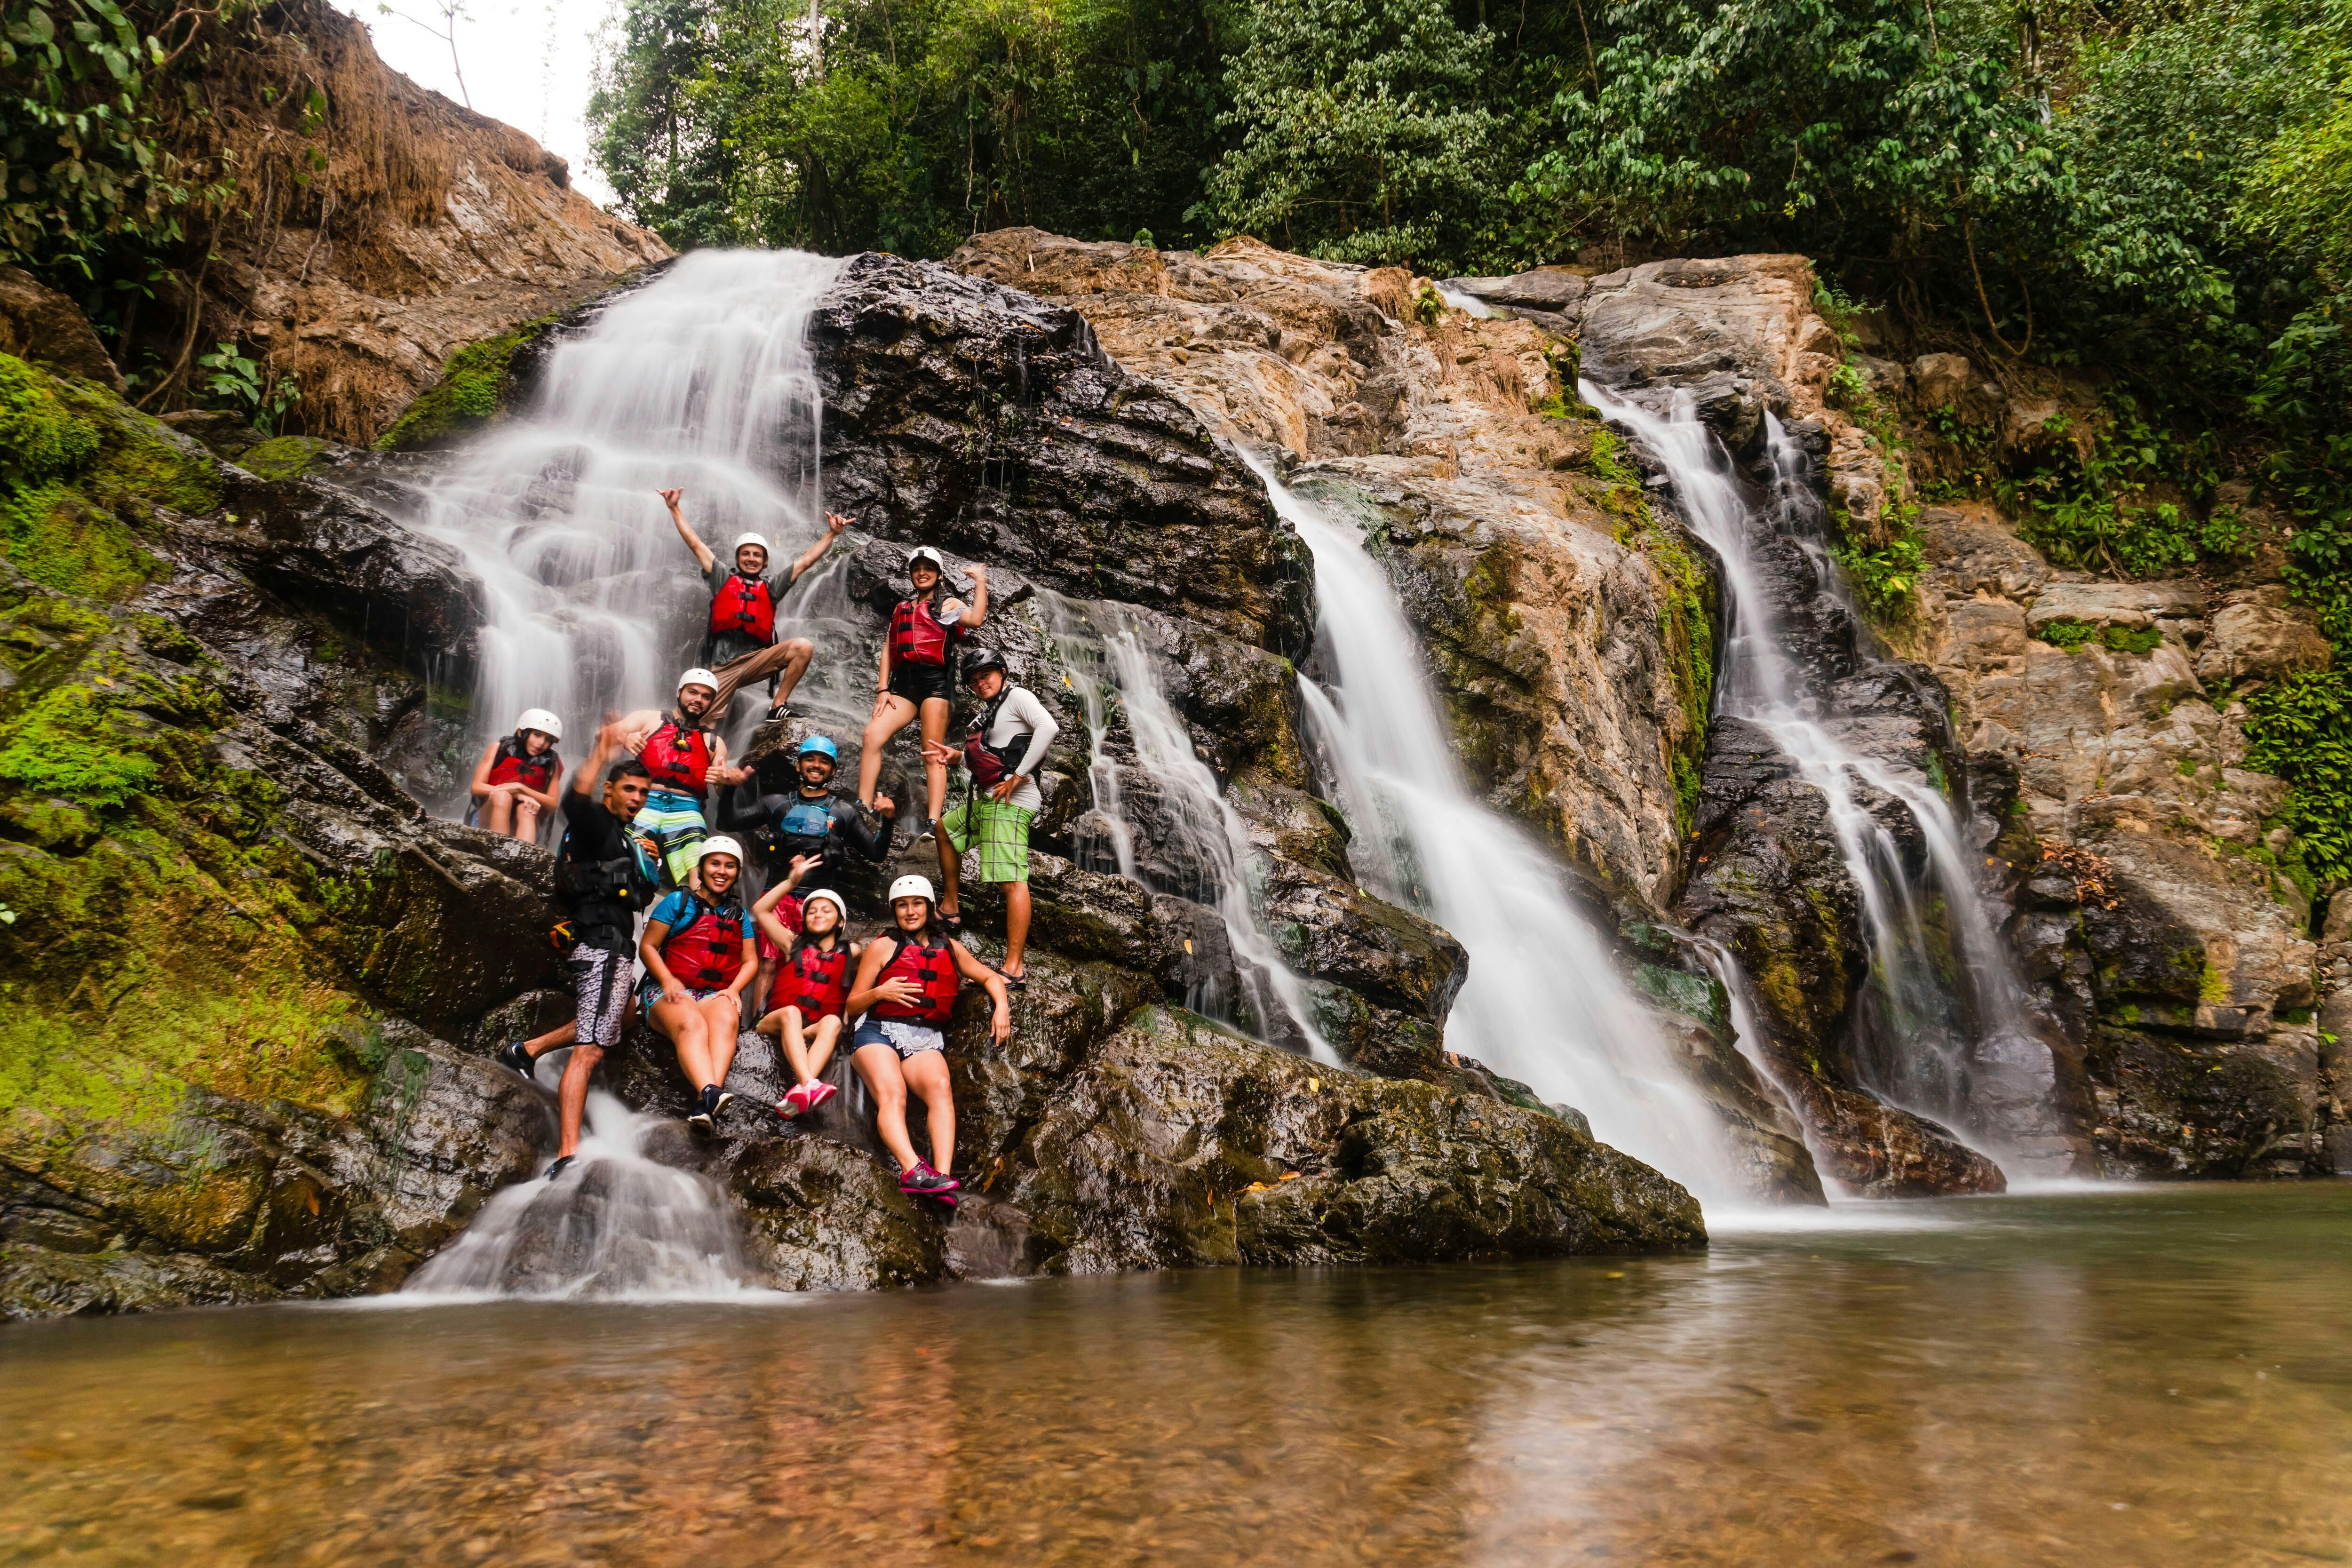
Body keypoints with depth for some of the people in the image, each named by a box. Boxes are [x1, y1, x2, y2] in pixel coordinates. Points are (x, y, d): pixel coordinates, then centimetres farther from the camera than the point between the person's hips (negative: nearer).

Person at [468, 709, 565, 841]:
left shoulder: (550, 763, 0)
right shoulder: (499, 748, -1)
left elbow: (552, 805, -7)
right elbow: (477, 787, -9)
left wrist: (520, 788, -21)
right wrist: (517, 795, -23)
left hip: (524, 824, 1)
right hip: (491, 818, 0)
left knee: (526, 809, -32)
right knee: (503, 796, -30)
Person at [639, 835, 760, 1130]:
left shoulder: (739, 914, 21)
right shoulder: (678, 902, 9)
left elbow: (749, 962, 17)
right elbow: (647, 946, 3)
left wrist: (734, 989, -4)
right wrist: (668, 980, -13)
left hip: (716, 995, 2)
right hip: (671, 992, -2)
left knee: (727, 1018, -36)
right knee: (691, 1024, -38)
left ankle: (704, 1105, -58)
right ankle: (711, 1093, -63)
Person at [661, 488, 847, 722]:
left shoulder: (771, 586, 15)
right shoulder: (723, 578, 14)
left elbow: (806, 561, 13)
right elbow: (695, 544, 14)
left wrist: (832, 533, 9)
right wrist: (674, 509, 13)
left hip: (756, 659, 1)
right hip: (722, 665, -1)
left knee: (803, 647, -24)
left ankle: (777, 707, -16)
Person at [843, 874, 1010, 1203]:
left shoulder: (950, 948, 22)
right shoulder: (884, 946, 14)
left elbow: (990, 977, 29)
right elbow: (852, 1005, 13)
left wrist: (1002, 1007, 8)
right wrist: (879, 993, -8)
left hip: (925, 1037, 2)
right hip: (878, 1031, -2)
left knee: (940, 1088, -32)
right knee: (892, 1094, -33)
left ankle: (943, 1177, -47)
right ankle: (913, 1169, -52)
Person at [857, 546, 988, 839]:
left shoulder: (948, 605, 10)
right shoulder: (902, 608, 24)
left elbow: (976, 618, -12)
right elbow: (889, 648, 19)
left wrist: (980, 582, -7)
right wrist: (883, 689, 8)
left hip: (935, 681, -4)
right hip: (903, 683, 4)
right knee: (872, 735, -16)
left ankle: (934, 823, -16)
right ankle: (862, 811, -17)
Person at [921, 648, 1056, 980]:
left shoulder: (1017, 696, -4)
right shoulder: (988, 710, 24)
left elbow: (1048, 727, -22)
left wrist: (1018, 775, -22)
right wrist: (955, 757, 8)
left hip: (1011, 802, -11)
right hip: (986, 799, 11)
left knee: (1013, 880, -16)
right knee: (945, 829, 31)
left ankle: (1014, 969, -23)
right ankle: (950, 910, 38)